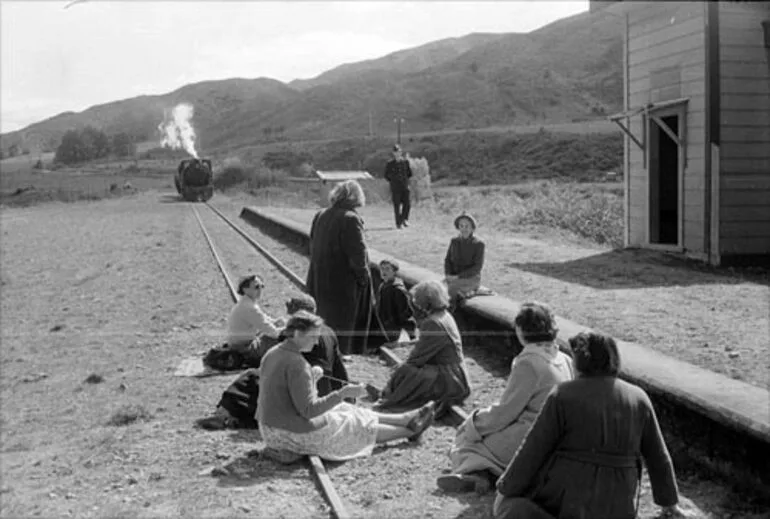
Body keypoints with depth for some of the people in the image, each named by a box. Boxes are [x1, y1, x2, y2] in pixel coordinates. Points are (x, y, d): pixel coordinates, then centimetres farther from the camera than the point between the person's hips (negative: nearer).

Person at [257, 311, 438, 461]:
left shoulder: (272, 354, 2)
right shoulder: (296, 363, -27)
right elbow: (308, 410, -26)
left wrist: (310, 377, 8)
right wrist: (343, 393, -25)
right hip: (297, 433, -9)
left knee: (355, 415, 18)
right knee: (361, 427, 11)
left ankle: (407, 419, 30)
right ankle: (410, 430, 31)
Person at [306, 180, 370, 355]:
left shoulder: (319, 216, 5)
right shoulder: (350, 219, -18)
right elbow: (357, 255, -19)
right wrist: (363, 279, -6)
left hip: (318, 282, 7)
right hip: (343, 285, -7)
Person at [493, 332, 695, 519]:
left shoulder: (563, 396, -10)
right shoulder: (638, 399, 2)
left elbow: (533, 451, -9)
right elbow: (657, 455, 10)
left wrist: (505, 490, 4)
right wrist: (670, 502, 23)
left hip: (567, 491, -4)